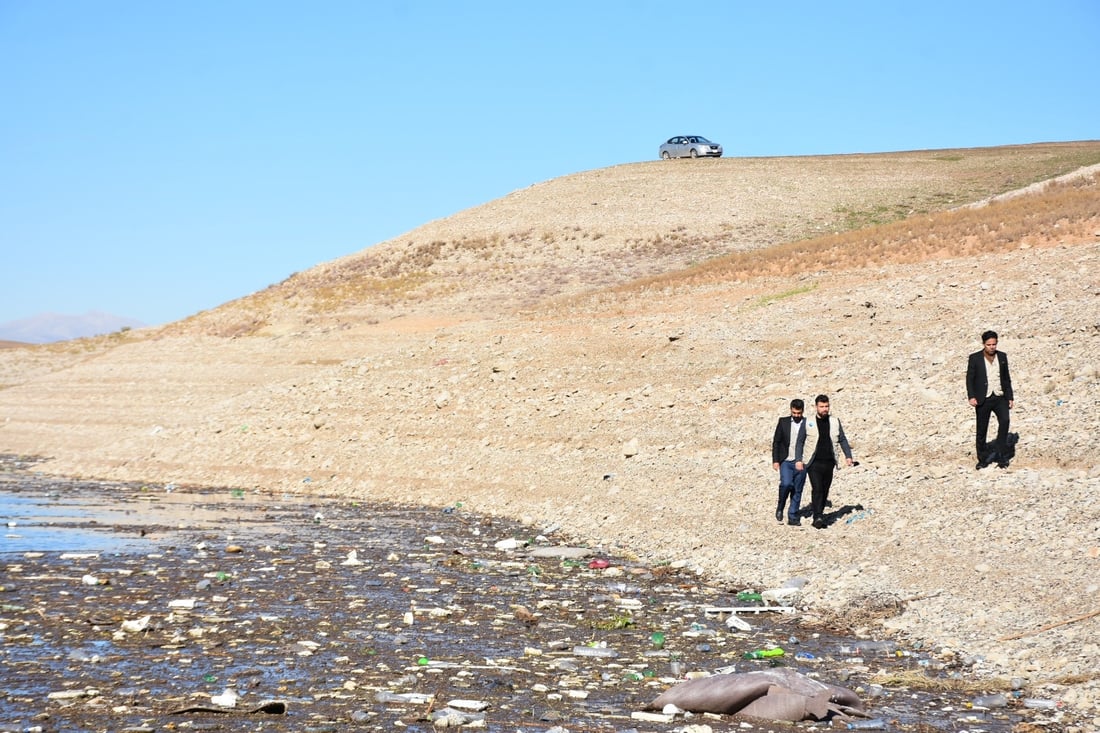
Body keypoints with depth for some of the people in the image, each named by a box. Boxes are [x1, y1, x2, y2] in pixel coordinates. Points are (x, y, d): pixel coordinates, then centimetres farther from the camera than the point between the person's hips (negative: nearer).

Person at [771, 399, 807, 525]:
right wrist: (775, 460, -1)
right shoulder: (783, 422, 5)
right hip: (786, 461, -1)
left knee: (797, 491, 2)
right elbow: (776, 442, 6)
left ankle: (793, 517, 12)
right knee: (786, 484, -21)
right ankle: (780, 507, 2)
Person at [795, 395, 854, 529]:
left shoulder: (835, 422, 9)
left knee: (825, 491, 6)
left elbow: (842, 440, 12)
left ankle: (819, 516, 17)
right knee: (817, 489, -16)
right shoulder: (808, 423, 2)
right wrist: (798, 460, -5)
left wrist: (848, 456, 0)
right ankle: (818, 517, -20)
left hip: (829, 463, 3)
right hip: (814, 463, -3)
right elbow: (800, 442, 4)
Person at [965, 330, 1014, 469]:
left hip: (1000, 397, 2)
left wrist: (1010, 397, 10)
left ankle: (1000, 454, -11)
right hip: (983, 399, -2)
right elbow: (970, 379, -1)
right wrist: (971, 397, -13)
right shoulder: (975, 358, 0)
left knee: (1004, 421, -20)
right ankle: (982, 460, 14)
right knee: (981, 430, 2)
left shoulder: (1002, 357, 9)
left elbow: (1006, 378, 14)